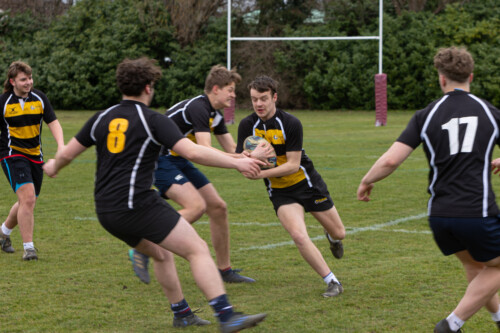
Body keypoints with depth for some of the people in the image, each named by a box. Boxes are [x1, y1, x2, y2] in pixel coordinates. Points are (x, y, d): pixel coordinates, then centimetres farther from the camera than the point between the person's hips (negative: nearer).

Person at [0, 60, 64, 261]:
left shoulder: (39, 98, 1)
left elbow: (53, 123, 1)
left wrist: (61, 147, -15)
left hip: (35, 155, 5)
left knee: (26, 202, 13)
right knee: (27, 198, -20)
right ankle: (28, 248, -15)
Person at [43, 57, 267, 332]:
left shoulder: (102, 118, 11)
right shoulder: (153, 121, -6)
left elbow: (66, 154, 19)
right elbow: (192, 152, -16)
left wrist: (53, 168, 42)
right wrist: (237, 163, -11)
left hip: (106, 213, 8)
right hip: (138, 204, -7)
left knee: (160, 254, 28)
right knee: (198, 250, -7)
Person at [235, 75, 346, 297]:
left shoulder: (291, 123, -21)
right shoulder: (247, 125, -10)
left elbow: (293, 164, -23)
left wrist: (263, 173, -34)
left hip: (307, 184, -1)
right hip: (280, 193, 1)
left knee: (338, 233, 11)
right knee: (299, 236, -23)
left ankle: (332, 238, 51)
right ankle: (332, 282, -10)